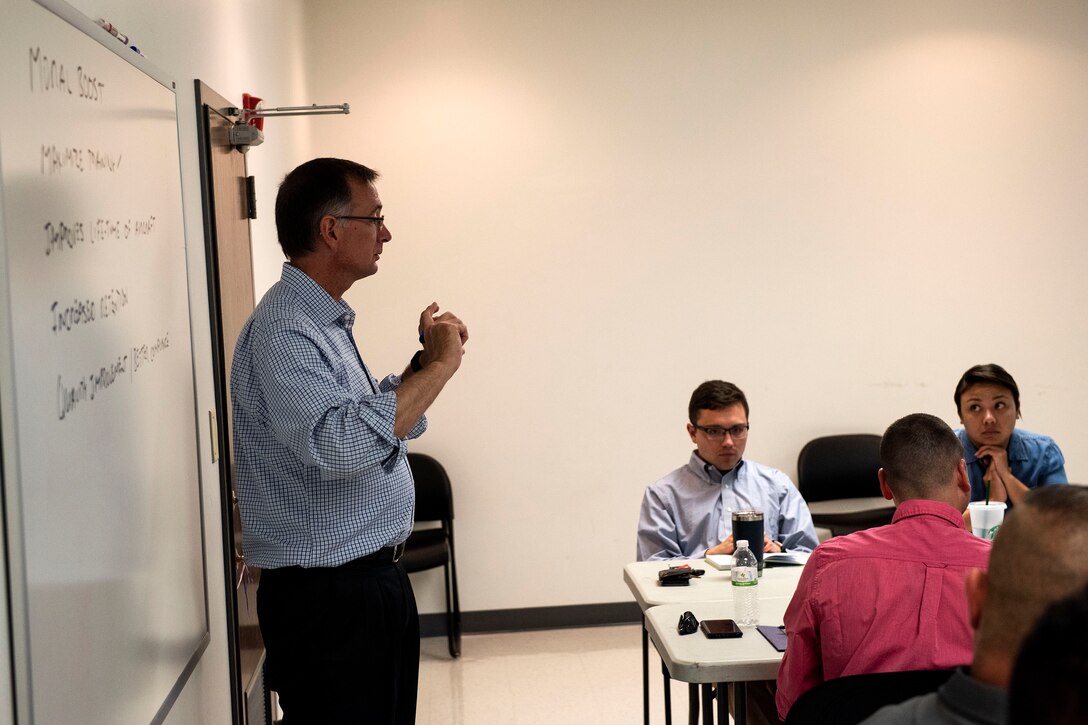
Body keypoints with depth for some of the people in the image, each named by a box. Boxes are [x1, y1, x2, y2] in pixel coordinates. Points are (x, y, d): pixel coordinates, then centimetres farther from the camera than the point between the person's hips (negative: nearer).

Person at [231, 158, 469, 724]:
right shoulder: (283, 331, -20)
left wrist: (425, 361, 4)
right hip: (326, 596, -10)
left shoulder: (328, 320, 13)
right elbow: (340, 443, -34)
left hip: (376, 579, 10)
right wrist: (441, 366, -24)